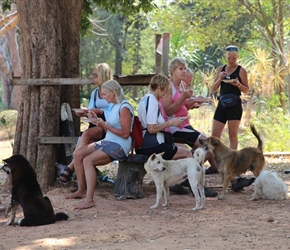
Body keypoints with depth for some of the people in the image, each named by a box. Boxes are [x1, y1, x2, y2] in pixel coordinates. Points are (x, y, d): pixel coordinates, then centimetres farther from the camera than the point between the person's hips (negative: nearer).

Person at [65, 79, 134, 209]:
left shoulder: (124, 108, -14)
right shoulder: (114, 106, 16)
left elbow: (125, 134, -20)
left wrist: (104, 125, -19)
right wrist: (97, 120, 7)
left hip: (120, 145, -10)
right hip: (107, 142, 10)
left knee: (88, 160, -27)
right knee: (78, 154, -2)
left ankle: (89, 199, -32)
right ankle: (81, 190, 7)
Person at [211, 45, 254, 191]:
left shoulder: (241, 71, -2)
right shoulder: (221, 69, 11)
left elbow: (246, 90, -1)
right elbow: (214, 88, 9)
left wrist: (238, 84, -21)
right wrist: (220, 79, -9)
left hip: (235, 105, -5)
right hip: (222, 104, 5)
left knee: (233, 136, -2)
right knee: (214, 136, 2)